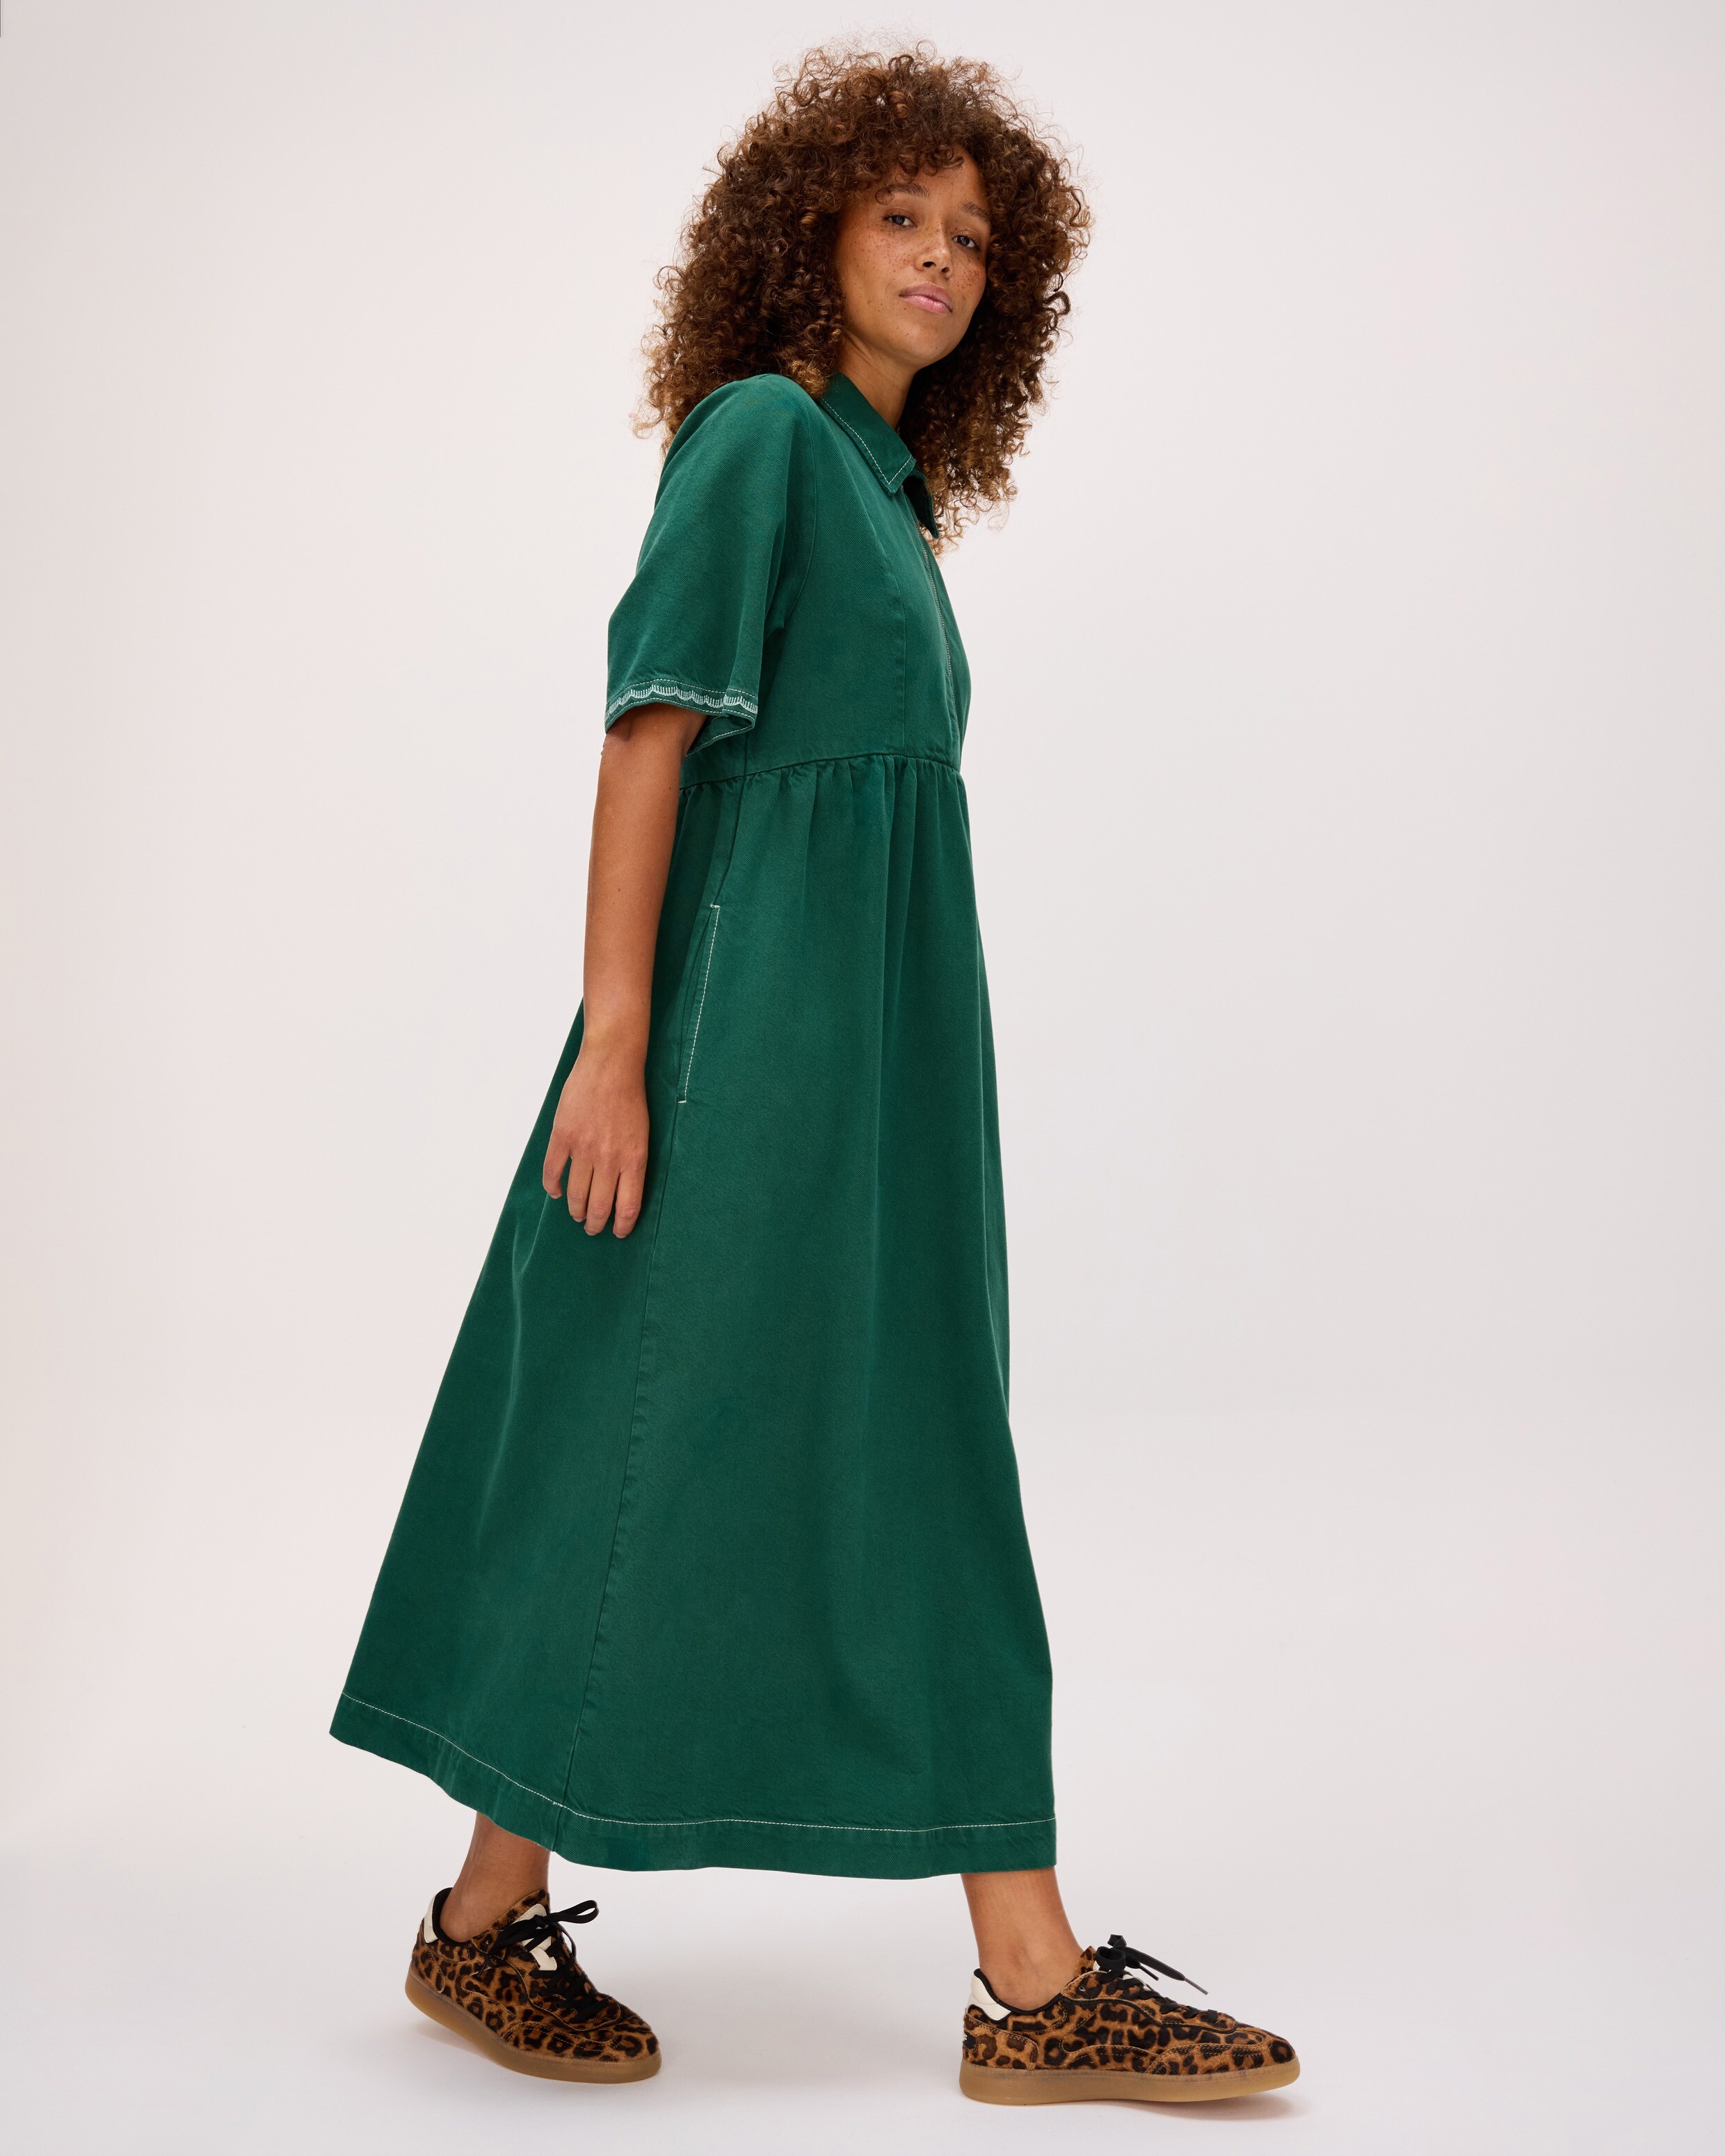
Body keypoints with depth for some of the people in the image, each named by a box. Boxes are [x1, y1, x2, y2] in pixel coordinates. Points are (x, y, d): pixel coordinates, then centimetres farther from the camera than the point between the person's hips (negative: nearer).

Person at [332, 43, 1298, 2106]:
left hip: (879, 1039, 9)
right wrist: (613, 1041, -21)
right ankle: (487, 1918, 13)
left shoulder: (884, 484, 20)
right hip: (758, 1022, -9)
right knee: (669, 1448, -3)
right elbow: (652, 727, -14)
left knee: (918, 1483, 7)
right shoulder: (760, 428, -5)